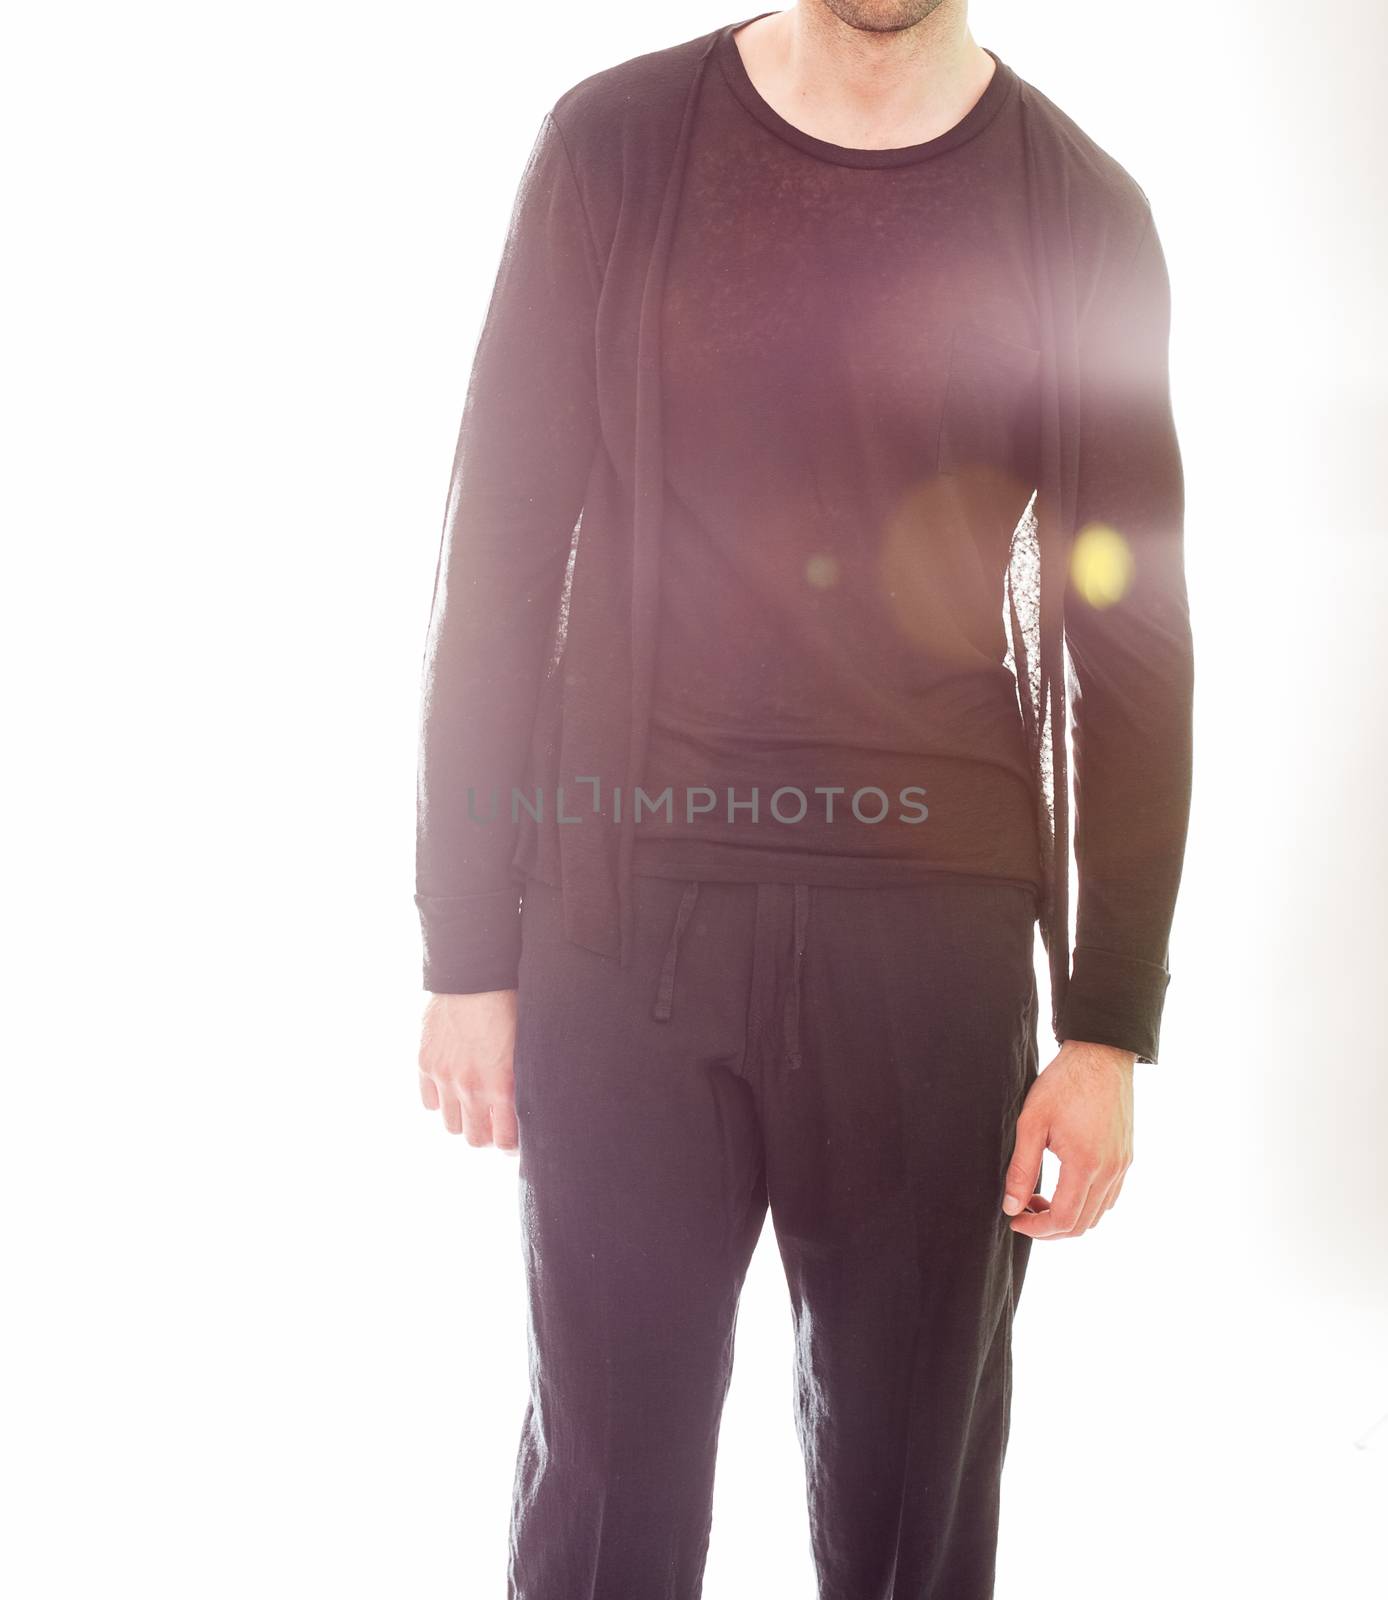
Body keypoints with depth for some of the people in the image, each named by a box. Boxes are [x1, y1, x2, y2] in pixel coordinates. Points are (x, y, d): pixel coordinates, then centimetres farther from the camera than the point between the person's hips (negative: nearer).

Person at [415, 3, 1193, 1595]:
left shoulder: (1081, 212, 4)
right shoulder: (613, 144, 3)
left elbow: (1129, 638, 3)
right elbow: (499, 550, 2)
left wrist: (1111, 1024, -1)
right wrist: (466, 951, 0)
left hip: (937, 932, 1)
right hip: (622, 914, 0)